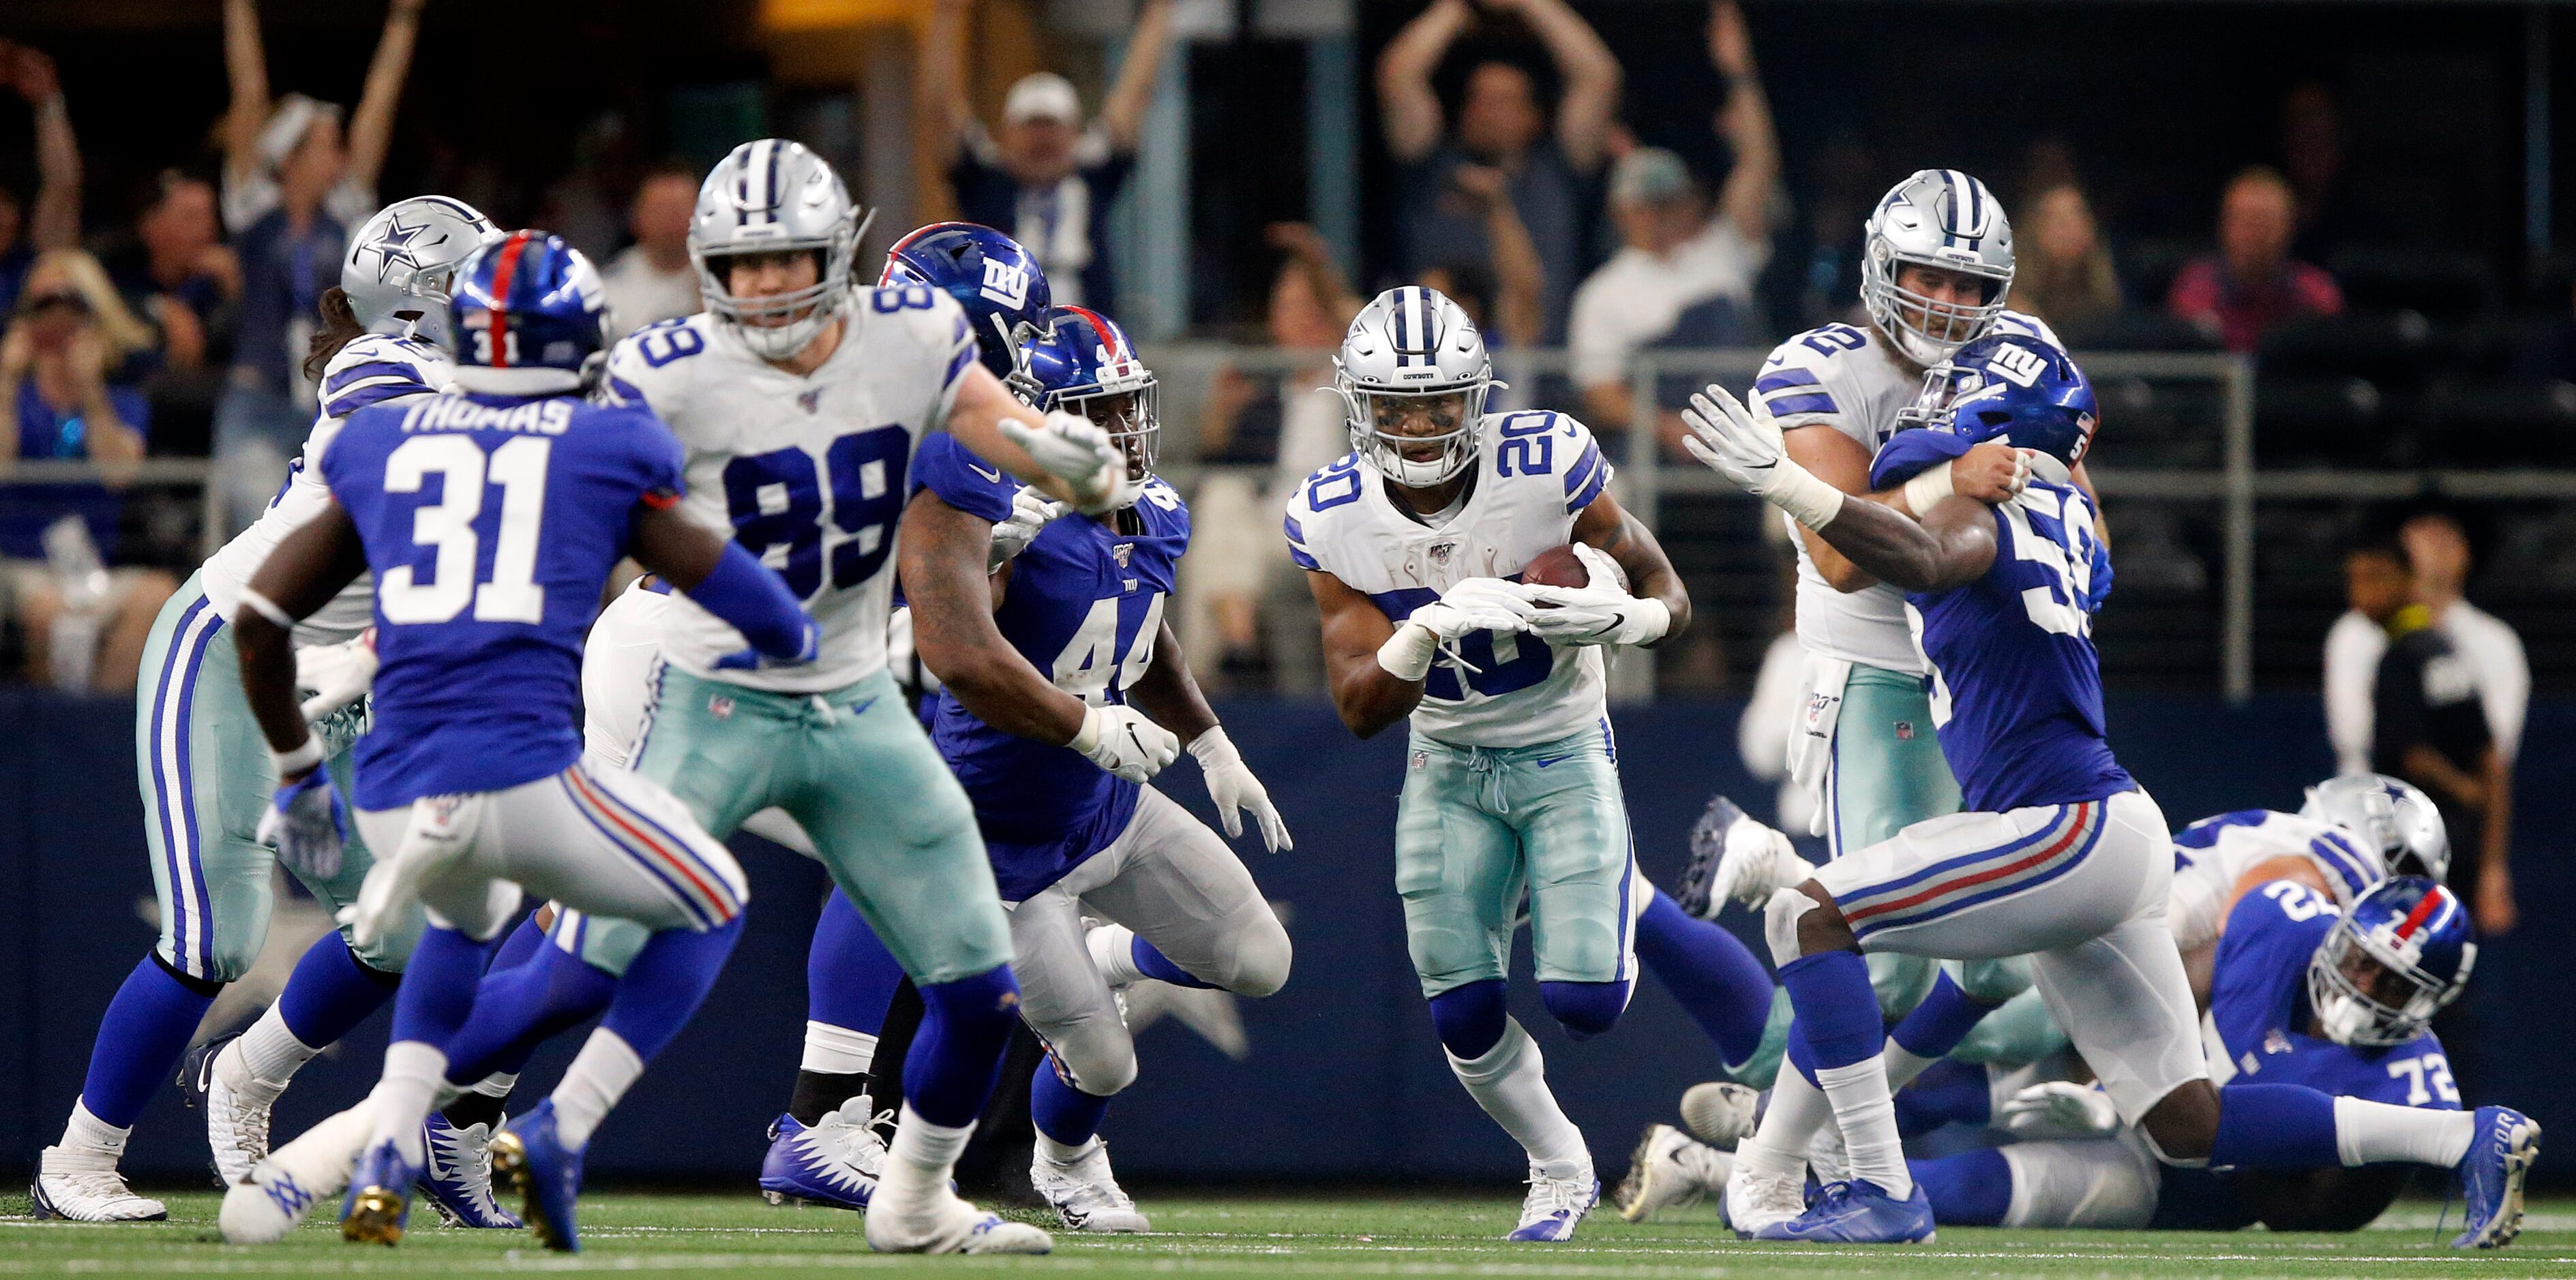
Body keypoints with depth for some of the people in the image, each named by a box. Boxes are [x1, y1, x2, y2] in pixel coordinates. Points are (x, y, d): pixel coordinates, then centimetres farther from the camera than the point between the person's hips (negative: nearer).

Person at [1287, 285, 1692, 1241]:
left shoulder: (1548, 468, -22)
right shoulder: (1334, 518, -15)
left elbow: (1668, 597, -10)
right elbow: (1360, 709, -15)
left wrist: (1618, 617, -34)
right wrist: (1429, 632, -35)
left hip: (1563, 755, -2)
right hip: (1447, 767, 2)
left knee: (1583, 1002, -14)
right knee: (1465, 1015, -3)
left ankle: (1621, 902, 23)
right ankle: (1559, 1170, 26)